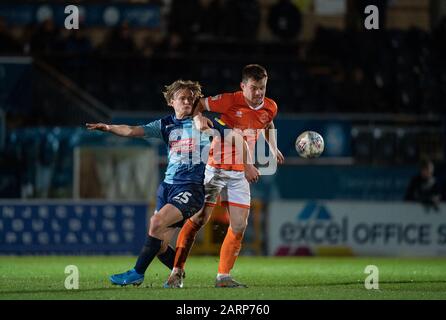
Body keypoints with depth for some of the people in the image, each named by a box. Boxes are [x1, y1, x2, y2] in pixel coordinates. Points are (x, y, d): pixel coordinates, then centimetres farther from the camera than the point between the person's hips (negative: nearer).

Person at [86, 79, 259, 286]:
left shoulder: (202, 122, 0)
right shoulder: (166, 125, 12)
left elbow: (235, 137, 2)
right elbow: (133, 131, 5)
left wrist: (247, 165, -1)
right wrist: (109, 128, -10)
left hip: (191, 188, -6)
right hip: (168, 185, 6)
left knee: (156, 223, -23)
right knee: (159, 246, 2)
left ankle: (137, 273, -15)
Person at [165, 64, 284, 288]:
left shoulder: (270, 107, 2)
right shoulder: (230, 101, -16)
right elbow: (198, 104, -9)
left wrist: (273, 148, 19)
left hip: (240, 174, 5)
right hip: (216, 167, -5)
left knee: (239, 226, 0)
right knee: (197, 220, -9)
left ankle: (223, 276, 9)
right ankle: (177, 272, -2)